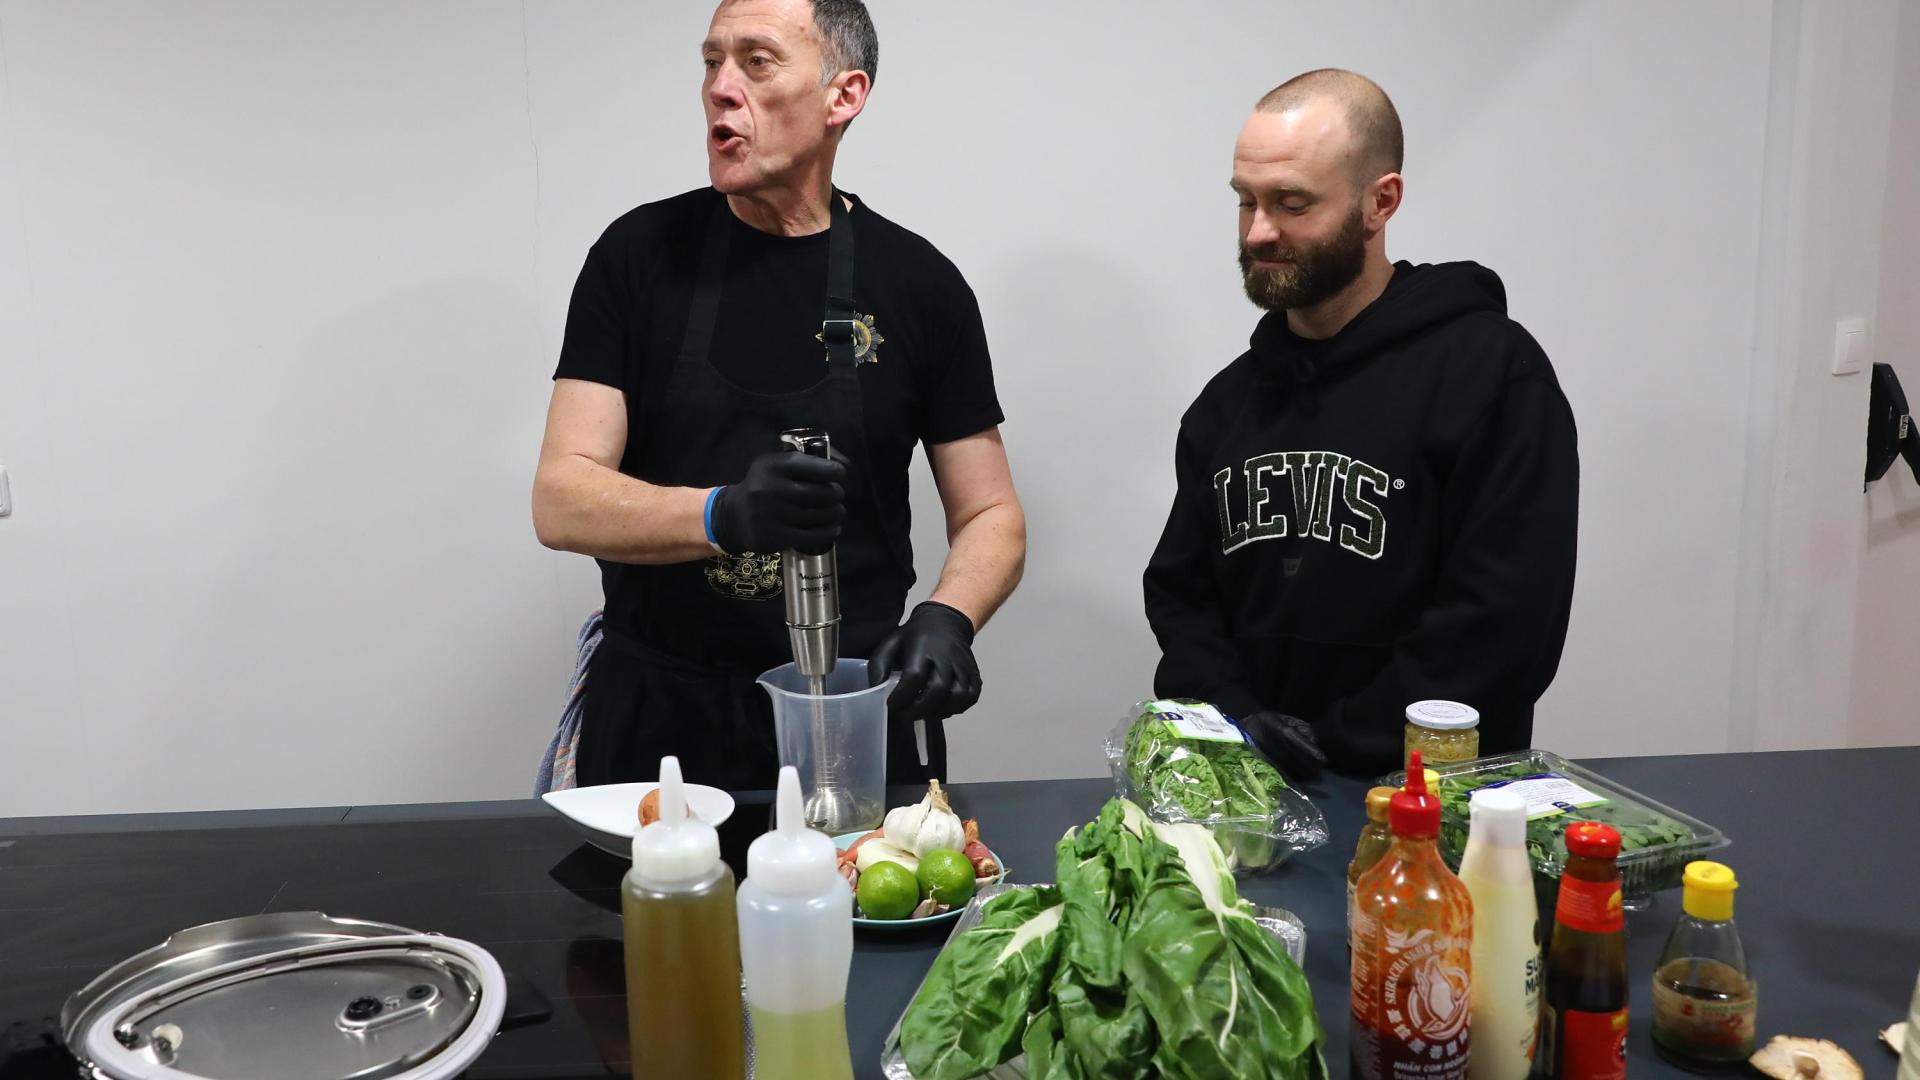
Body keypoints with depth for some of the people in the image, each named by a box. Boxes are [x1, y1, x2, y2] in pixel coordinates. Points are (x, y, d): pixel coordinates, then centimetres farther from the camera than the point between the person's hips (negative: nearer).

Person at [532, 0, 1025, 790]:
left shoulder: (918, 282, -2)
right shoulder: (641, 253, -2)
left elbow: (990, 515, 2)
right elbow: (561, 502, -10)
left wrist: (948, 619, -20)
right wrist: (724, 516, -29)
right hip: (659, 716, 1)